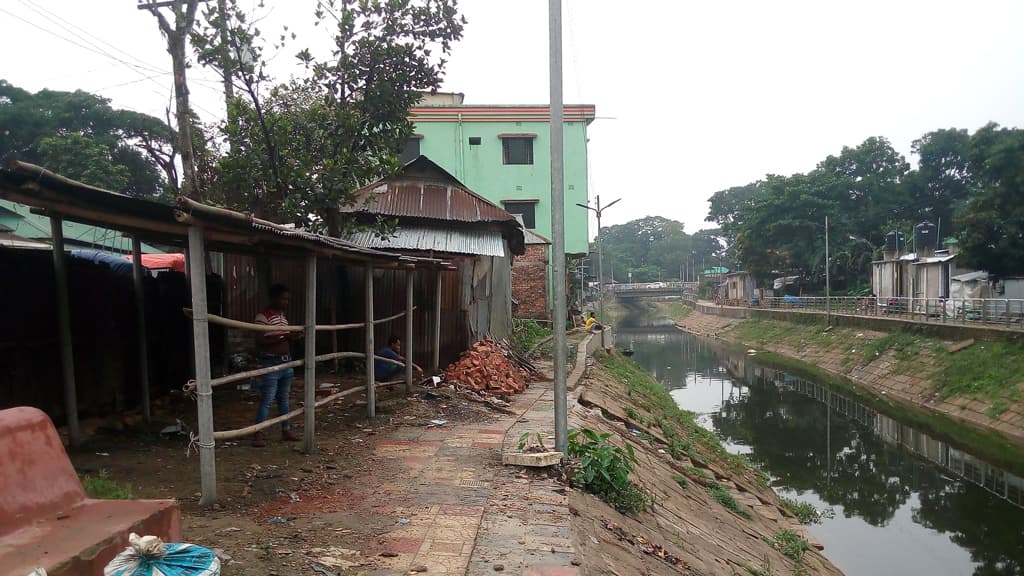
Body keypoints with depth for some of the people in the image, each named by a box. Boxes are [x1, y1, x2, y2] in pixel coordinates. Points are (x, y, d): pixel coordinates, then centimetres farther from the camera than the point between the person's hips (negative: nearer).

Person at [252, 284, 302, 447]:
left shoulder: (283, 315, 12)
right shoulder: (263, 316, -14)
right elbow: (260, 341, -20)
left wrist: (294, 336, 3)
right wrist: (283, 337, -24)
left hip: (286, 361, 8)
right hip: (270, 363, -8)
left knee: (284, 398, 15)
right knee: (266, 400, -5)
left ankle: (286, 430, 23)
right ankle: (258, 434, 2)